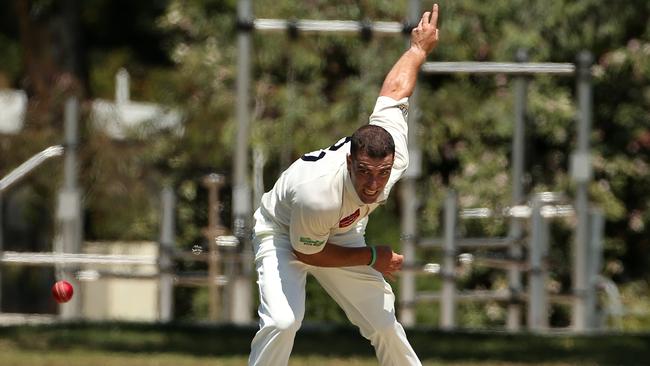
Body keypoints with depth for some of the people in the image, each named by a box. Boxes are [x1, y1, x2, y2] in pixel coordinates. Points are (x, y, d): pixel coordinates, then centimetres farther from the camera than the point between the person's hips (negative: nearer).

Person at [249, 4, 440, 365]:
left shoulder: (396, 157, -30)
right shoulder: (318, 195, -44)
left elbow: (395, 90, -11)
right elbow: (305, 253, -24)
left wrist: (420, 47, 7)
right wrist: (372, 258, -20)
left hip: (342, 234, 6)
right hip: (283, 236, -6)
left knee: (384, 322, 8)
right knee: (282, 320, -27)